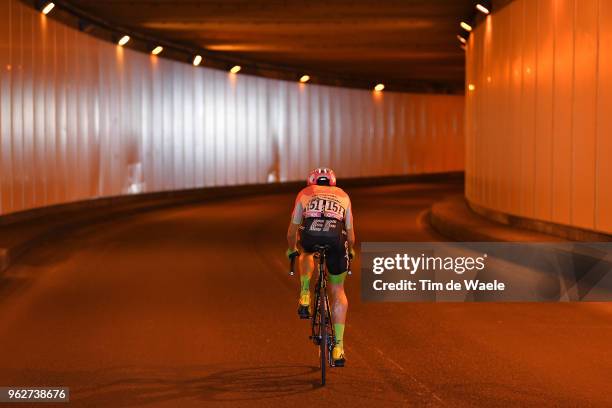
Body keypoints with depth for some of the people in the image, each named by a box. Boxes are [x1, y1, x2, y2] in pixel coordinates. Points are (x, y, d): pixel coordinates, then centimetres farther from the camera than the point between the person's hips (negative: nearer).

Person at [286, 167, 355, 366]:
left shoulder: (305, 193, 30)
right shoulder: (343, 195, 33)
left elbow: (292, 231, 35)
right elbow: (350, 233, 36)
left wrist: (291, 250, 54)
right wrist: (350, 250, 56)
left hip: (310, 235, 0)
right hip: (336, 239, 0)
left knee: (306, 253, 39)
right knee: (338, 292, 18)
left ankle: (305, 299, 23)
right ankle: (338, 347, 13)